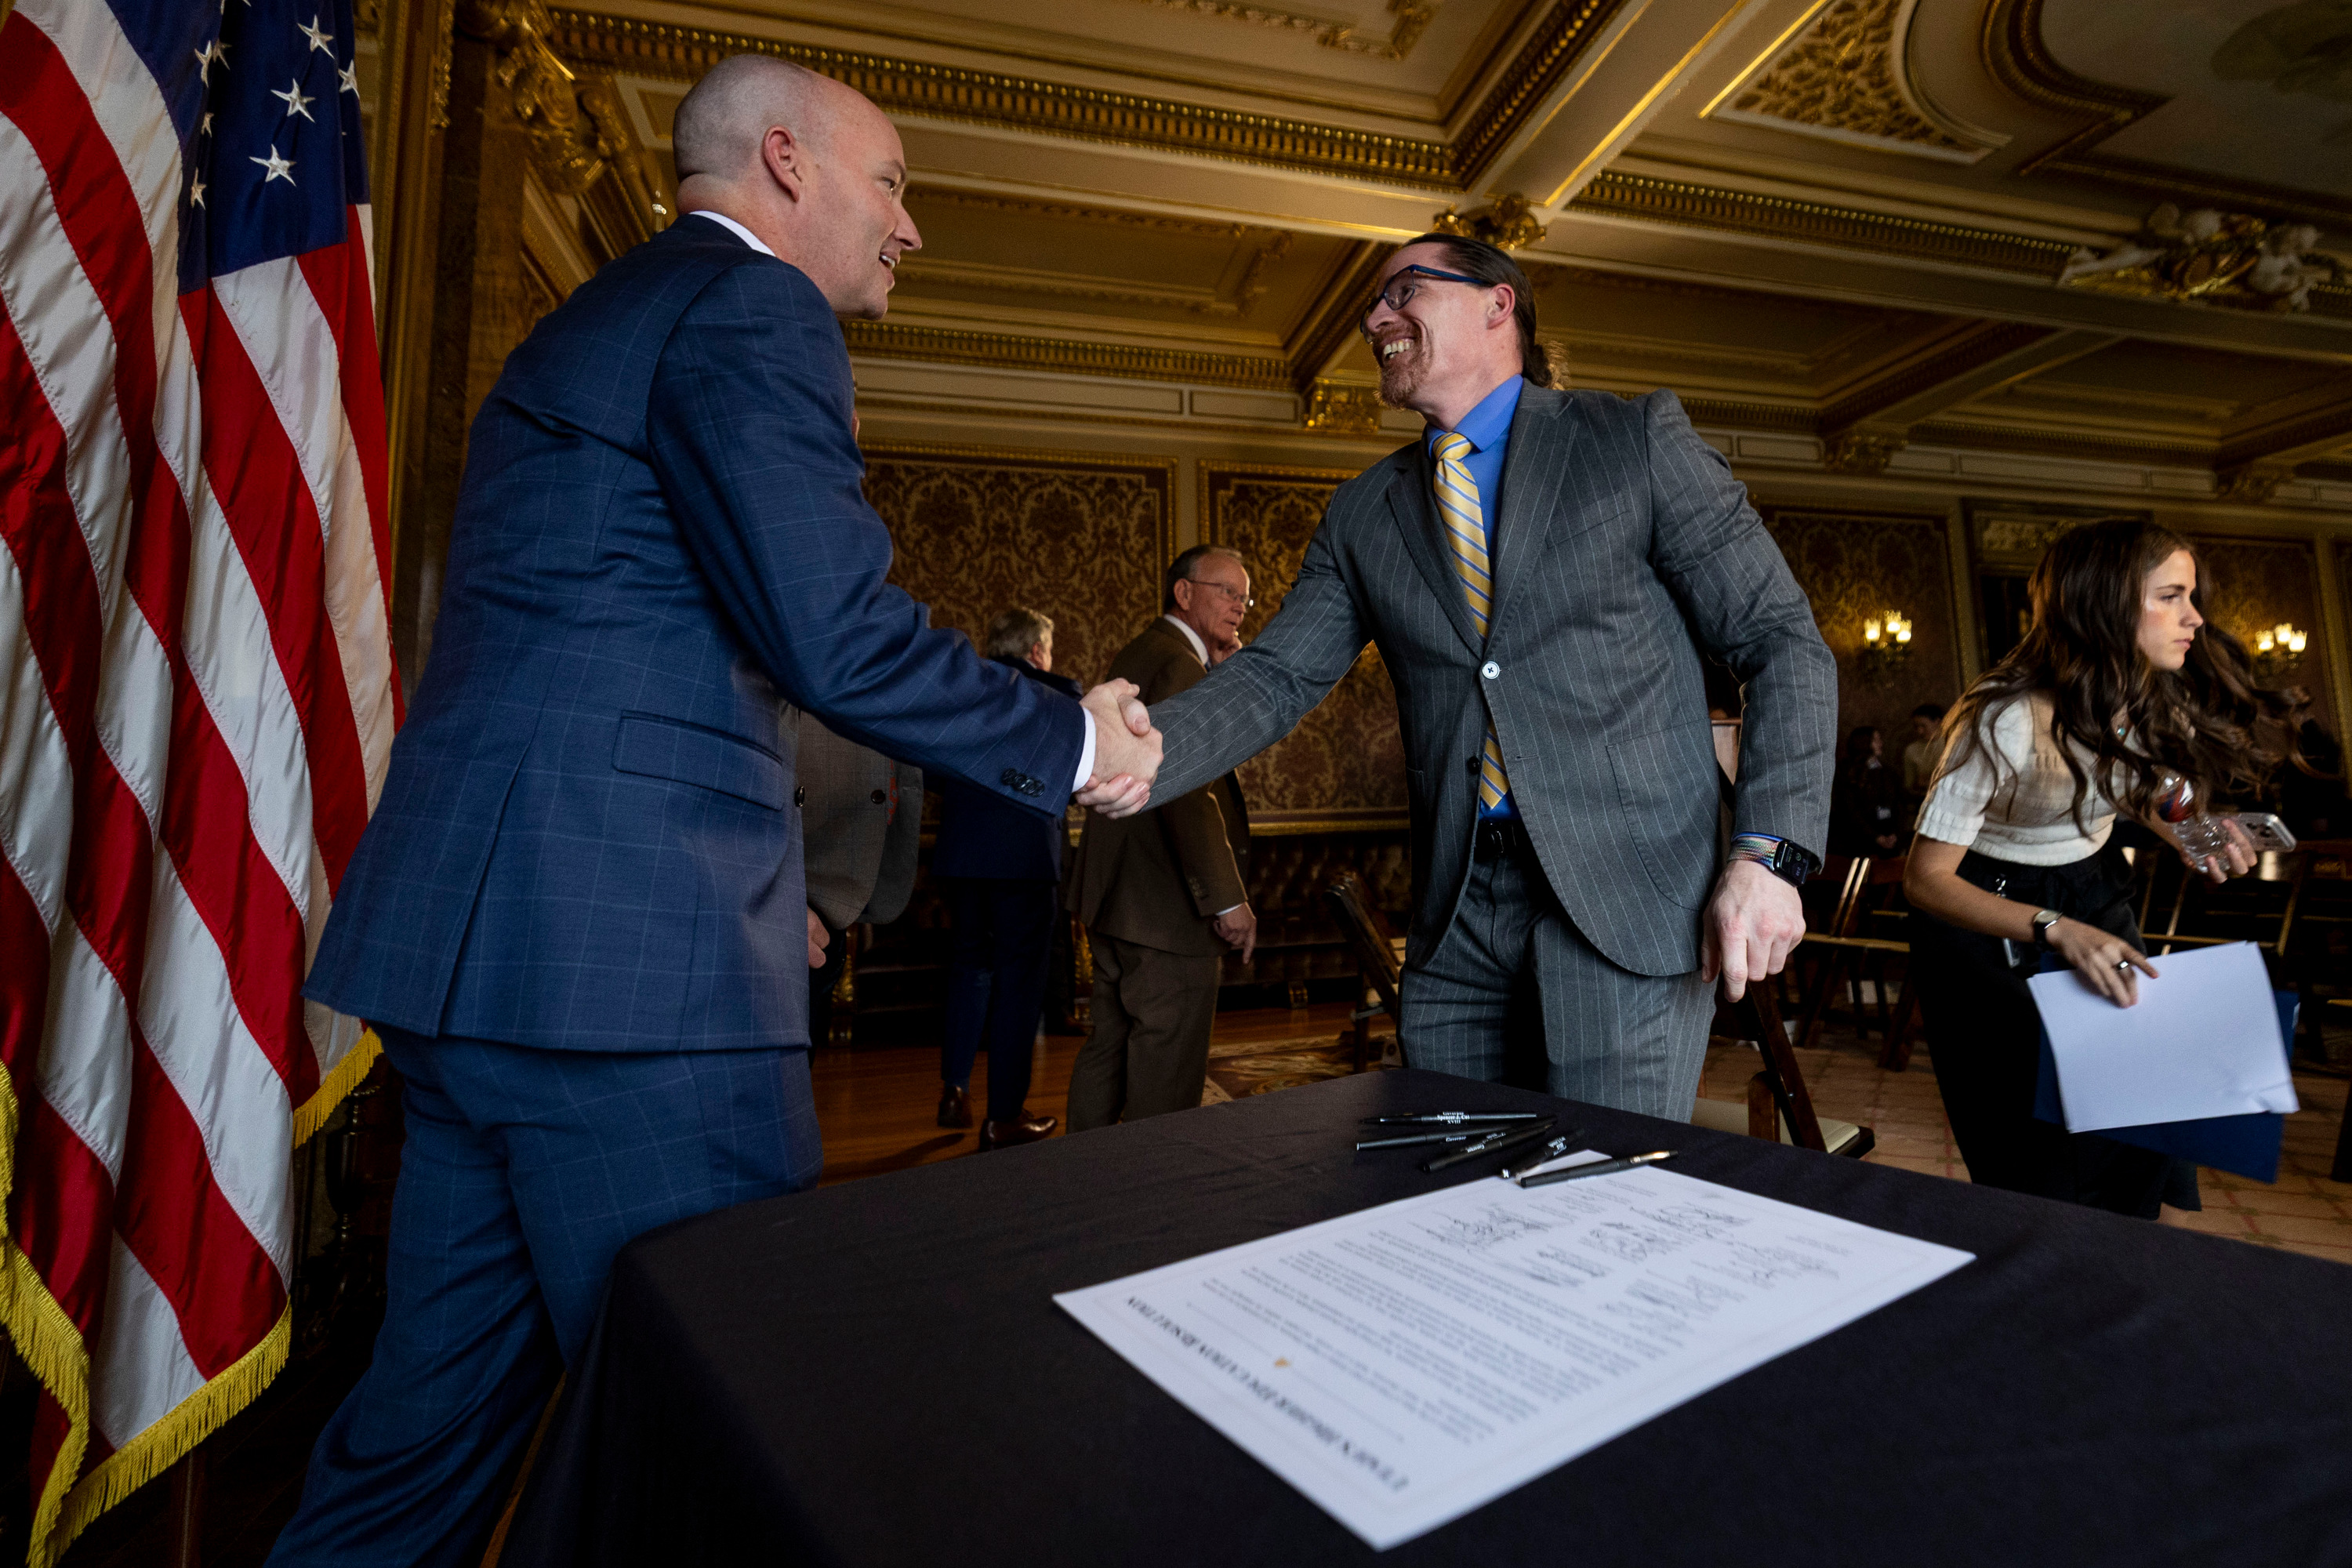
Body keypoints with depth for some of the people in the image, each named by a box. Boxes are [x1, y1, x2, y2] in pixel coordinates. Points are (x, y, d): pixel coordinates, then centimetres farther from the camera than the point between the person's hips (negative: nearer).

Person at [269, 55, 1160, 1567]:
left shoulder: (596, 315, 25)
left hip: (472, 933, 10)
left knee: (447, 1398, 21)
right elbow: (837, 634, -19)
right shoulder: (753, 304, -6)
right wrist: (1074, 744, -4)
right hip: (624, 945, -10)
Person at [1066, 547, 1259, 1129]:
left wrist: (1223, 665, 11)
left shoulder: (1138, 654, 16)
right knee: (1165, 1076, 0)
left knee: (1109, 1047, 20)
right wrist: (1228, 900, -24)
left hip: (1114, 895, 11)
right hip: (1166, 904, -11)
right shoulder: (1179, 665, -16)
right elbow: (1189, 793, -24)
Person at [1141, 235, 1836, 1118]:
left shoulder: (1638, 439, 2)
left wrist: (1770, 855, -11)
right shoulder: (1362, 515, 12)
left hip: (1625, 898, -3)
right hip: (1455, 914, 4)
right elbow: (1276, 676, 3)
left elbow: (1782, 643, 1)